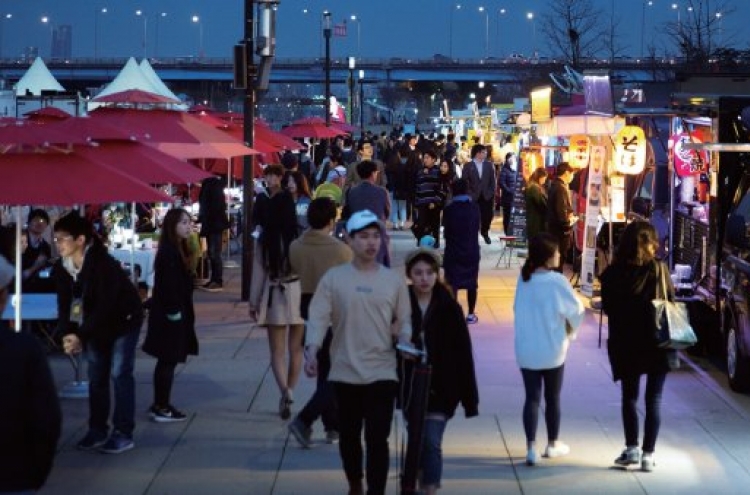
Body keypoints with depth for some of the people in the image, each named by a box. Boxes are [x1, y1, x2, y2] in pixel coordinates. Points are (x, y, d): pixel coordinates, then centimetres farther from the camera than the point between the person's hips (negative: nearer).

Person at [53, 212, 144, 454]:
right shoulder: (61, 269, -11)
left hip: (124, 320, -6)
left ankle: (123, 433, -4)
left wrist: (81, 336, -33)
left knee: (119, 373, -9)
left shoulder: (103, 264, -31)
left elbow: (105, 306, -32)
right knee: (96, 375, 7)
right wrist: (67, 333, -23)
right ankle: (97, 429, 17)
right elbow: (65, 304, -7)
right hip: (97, 324, 6)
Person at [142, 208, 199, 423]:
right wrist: (173, 311, -21)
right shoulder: (169, 252, -18)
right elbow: (167, 284, -23)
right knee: (168, 361, -4)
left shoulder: (179, 249, 12)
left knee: (167, 361, 15)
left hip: (176, 312, 10)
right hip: (170, 315, -10)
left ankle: (160, 405, 22)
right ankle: (162, 408, 2)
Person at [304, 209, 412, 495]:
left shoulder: (394, 280, 4)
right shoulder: (333, 278, 0)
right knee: (349, 435, 15)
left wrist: (405, 340, -14)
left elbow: (404, 320, 7)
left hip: (382, 372, -1)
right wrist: (311, 349, -22)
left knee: (377, 439, -6)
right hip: (345, 372, 1)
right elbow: (319, 317, -6)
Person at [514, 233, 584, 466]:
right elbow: (576, 310, -7)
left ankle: (531, 447, -2)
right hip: (552, 350, -3)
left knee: (532, 398, 6)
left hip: (526, 350, 3)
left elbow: (518, 309, 4)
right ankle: (553, 444, 27)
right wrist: (571, 329, 12)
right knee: (552, 398, 13)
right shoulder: (557, 281, -15)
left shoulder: (523, 279, -3)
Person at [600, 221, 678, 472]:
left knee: (629, 396, 17)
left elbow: (607, 308, 0)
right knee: (654, 399, 8)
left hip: (624, 345, 1)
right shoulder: (658, 269, -12)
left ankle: (632, 448, 15)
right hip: (657, 343, -1)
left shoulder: (612, 274, -7)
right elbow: (671, 303, -7)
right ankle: (648, 454, 7)